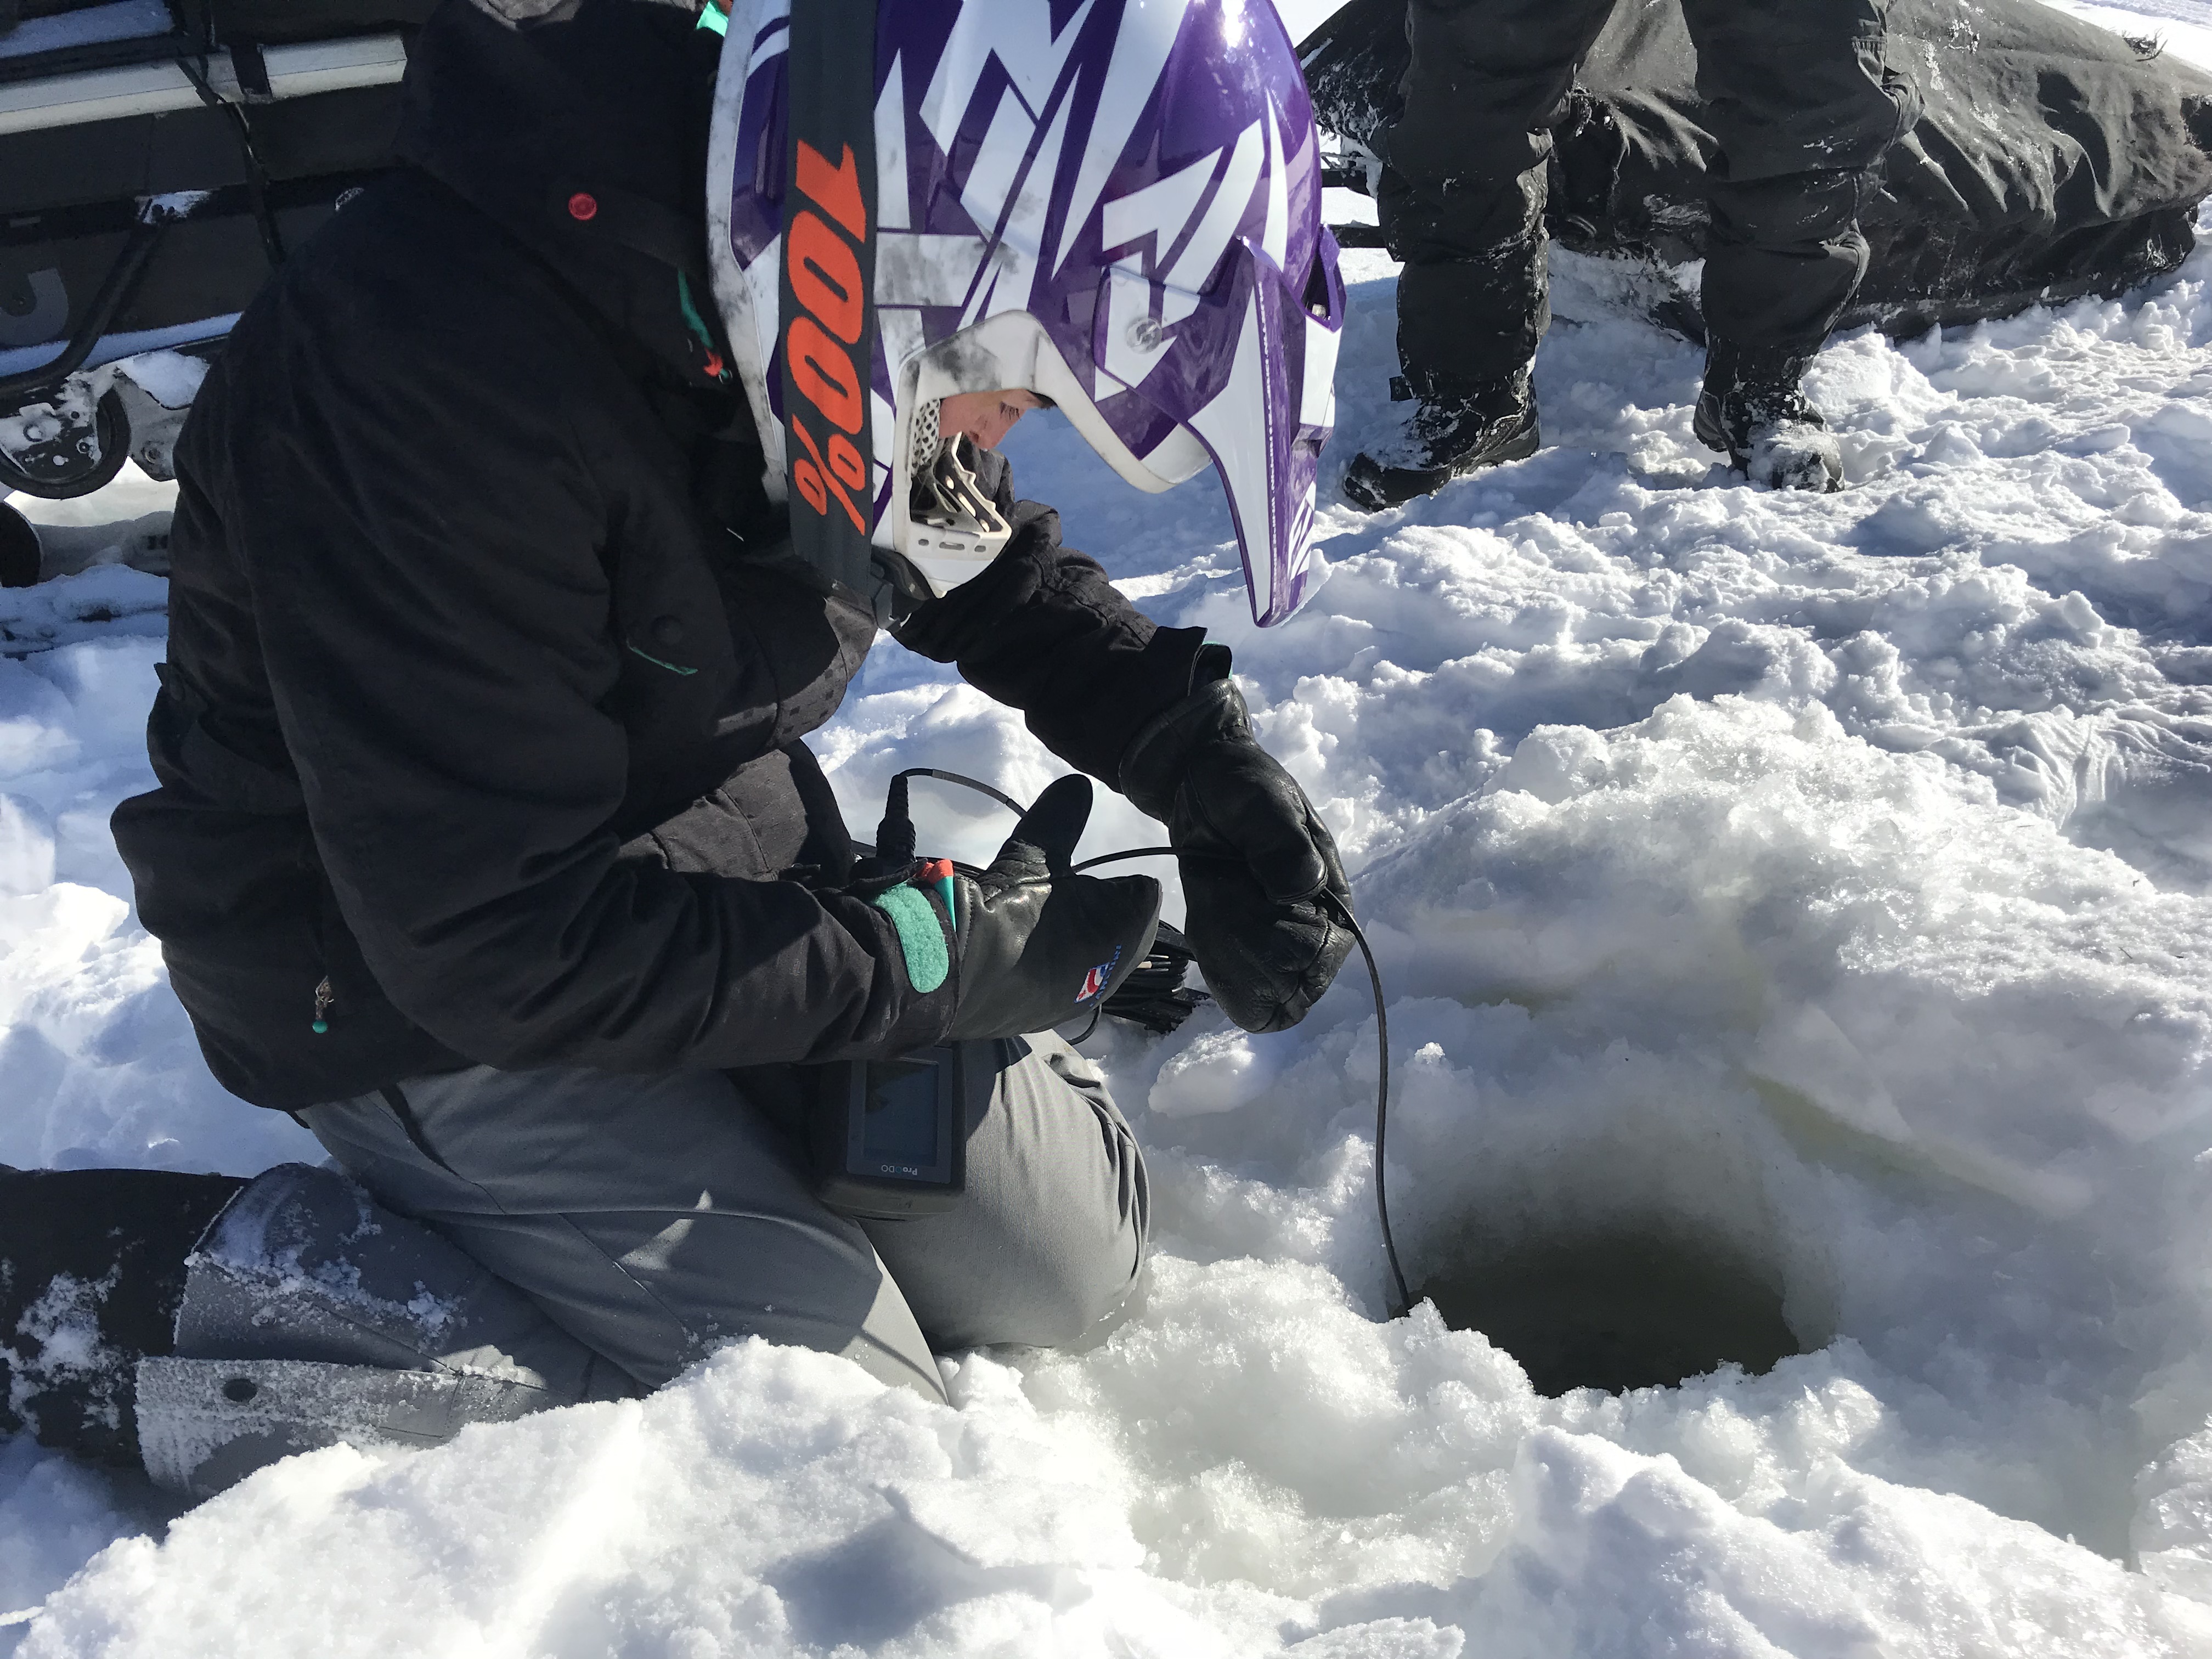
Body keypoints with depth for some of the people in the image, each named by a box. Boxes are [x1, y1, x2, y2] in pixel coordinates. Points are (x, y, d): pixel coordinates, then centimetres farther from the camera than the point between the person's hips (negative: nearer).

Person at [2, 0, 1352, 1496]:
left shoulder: (817, 299, -9)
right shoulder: (428, 370, -33)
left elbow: (1000, 571, 10)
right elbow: (502, 940, -29)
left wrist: (1210, 757, -6)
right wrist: (949, 952, -22)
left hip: (730, 857, 7)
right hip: (416, 987, -7)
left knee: (1073, 1263, 5)